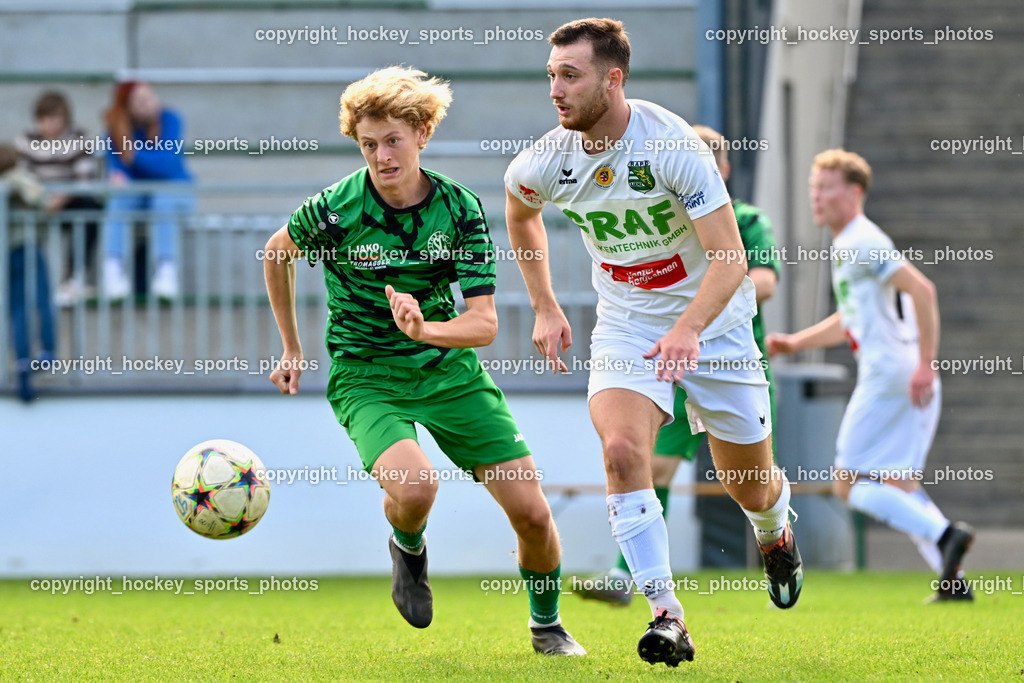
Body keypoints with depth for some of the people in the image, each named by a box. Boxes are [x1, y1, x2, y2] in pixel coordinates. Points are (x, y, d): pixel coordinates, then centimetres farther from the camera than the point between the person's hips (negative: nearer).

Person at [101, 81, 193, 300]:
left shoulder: (169, 120, -14)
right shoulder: (116, 127, -7)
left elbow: (168, 165, -21)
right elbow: (116, 165, -15)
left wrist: (134, 155, -34)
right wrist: (116, 176, -40)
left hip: (174, 189, -2)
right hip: (136, 192, 2)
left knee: (164, 201, -37)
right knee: (118, 200, -32)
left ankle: (167, 270, -46)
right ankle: (113, 268, -43)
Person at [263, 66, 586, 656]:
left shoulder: (461, 210, -11)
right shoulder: (334, 211, -16)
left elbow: (484, 323, -13)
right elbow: (278, 252, 7)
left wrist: (425, 330, -34)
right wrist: (292, 348, 14)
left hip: (449, 367, 3)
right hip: (366, 376, -3)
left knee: (532, 511, -4)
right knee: (414, 486, -32)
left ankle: (547, 624, 26)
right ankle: (409, 546, 7)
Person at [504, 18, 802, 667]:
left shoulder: (673, 144, -26)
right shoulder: (548, 161, -12)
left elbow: (729, 259, -29)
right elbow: (519, 211, 15)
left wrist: (686, 328, -45)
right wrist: (545, 308, 11)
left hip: (712, 321, -2)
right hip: (626, 325, 3)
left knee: (752, 488, 10)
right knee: (623, 449, -25)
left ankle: (776, 533, 49)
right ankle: (668, 617, -23)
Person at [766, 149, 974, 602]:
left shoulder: (862, 243, -10)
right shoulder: (846, 247, 21)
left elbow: (922, 290, -21)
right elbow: (849, 322, 33)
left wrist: (925, 362, -24)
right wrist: (795, 343, 23)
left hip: (891, 375, -10)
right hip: (901, 379, 10)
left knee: (850, 485, -8)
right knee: (898, 488, 12)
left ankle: (944, 534, -20)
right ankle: (952, 579, 5)